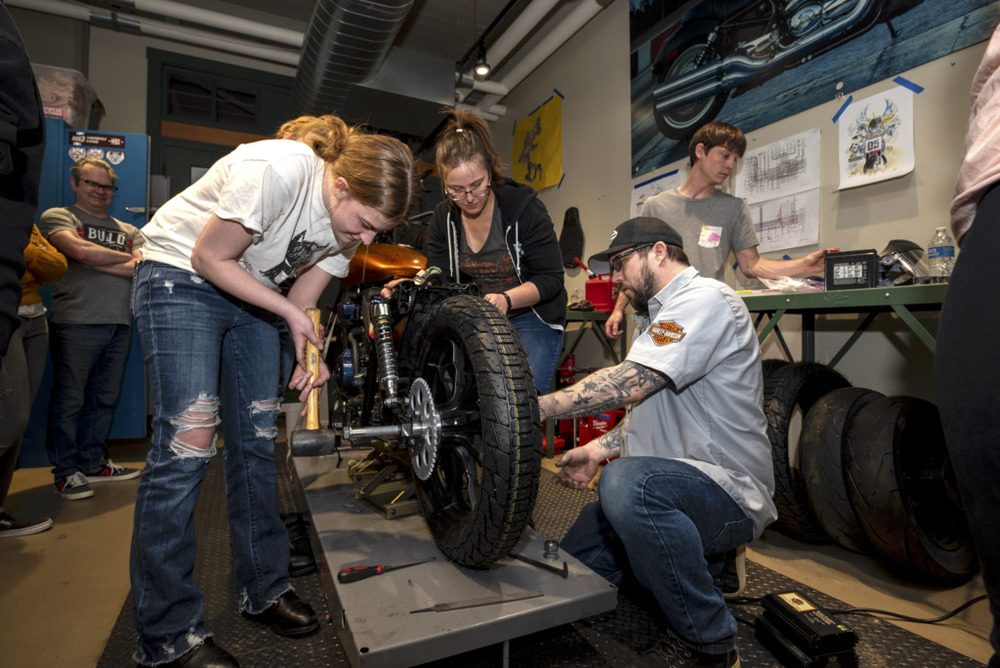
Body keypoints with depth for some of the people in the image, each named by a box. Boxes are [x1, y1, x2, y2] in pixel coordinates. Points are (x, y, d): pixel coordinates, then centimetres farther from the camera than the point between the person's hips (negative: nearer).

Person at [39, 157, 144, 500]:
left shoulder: (129, 231, 20)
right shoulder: (57, 217, 8)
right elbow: (80, 251, -12)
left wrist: (97, 261, -5)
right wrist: (128, 257, 1)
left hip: (119, 324, 4)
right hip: (76, 321, -4)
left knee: (105, 398, 9)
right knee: (69, 398, 0)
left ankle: (92, 463, 21)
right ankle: (67, 470, 11)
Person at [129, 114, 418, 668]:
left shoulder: (353, 221, -7)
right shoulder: (276, 170, -29)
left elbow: (302, 299, -1)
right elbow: (209, 258, -20)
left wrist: (310, 353, -18)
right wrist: (289, 311, -21)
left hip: (252, 293, 6)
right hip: (181, 277, -6)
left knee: (257, 441, 3)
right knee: (187, 441, -14)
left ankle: (262, 590, 17)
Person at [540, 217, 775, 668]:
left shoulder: (706, 300, -16)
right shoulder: (661, 316, 19)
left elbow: (628, 384, -29)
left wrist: (534, 408, -24)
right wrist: (598, 451, 6)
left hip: (729, 490, -9)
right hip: (671, 482, 9)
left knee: (626, 482, -39)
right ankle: (701, 565, 19)